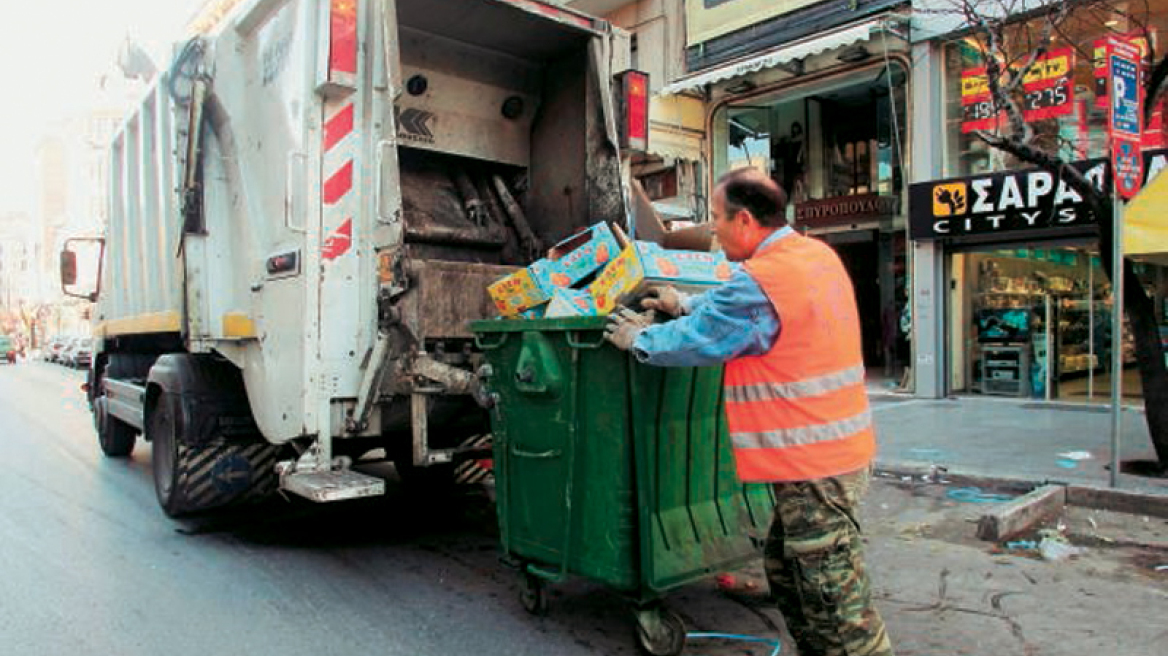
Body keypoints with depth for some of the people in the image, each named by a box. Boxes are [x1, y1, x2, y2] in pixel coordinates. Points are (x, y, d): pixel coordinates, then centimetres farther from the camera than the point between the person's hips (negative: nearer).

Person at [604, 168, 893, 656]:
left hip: (811, 462, -10)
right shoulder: (818, 254, 9)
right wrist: (685, 304, 22)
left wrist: (638, 338, 5)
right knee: (785, 568, 22)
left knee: (835, 599, 2)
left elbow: (692, 341, -12)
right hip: (842, 446, 10)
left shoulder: (760, 281, -21)